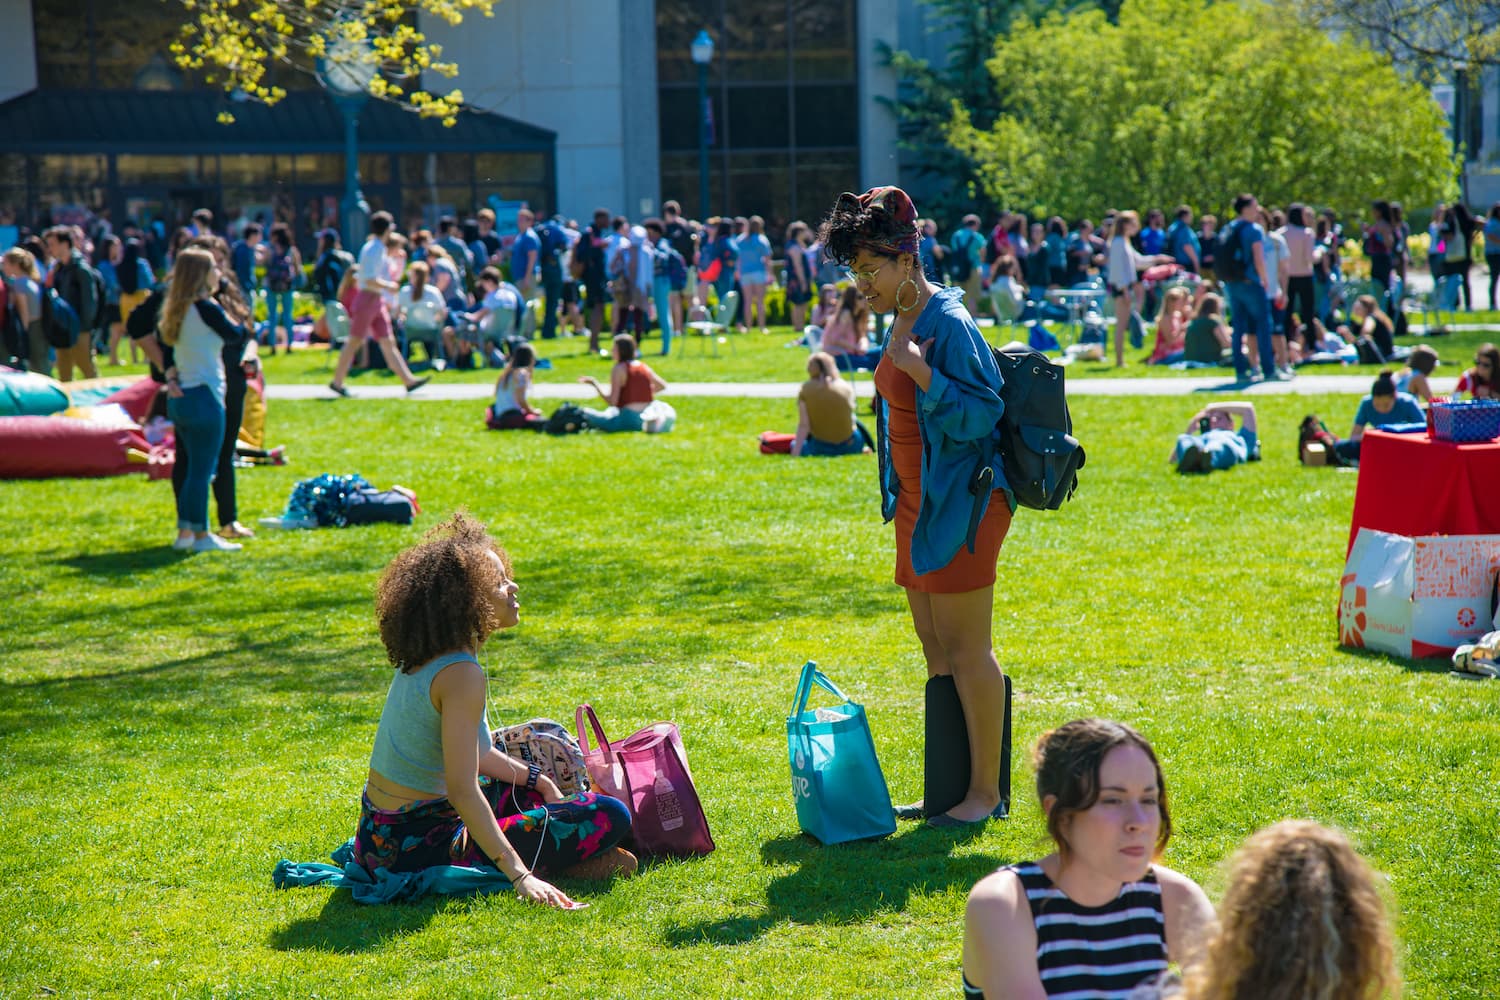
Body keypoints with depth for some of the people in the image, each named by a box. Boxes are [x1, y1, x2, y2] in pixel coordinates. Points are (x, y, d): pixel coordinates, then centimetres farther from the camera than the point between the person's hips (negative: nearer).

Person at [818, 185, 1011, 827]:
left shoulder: (949, 322, -16)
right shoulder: (905, 321, 12)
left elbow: (982, 414, -20)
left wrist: (921, 372, -28)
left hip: (960, 505, -10)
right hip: (918, 503, 10)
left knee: (967, 650, -4)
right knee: (936, 649, 13)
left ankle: (986, 791, 4)